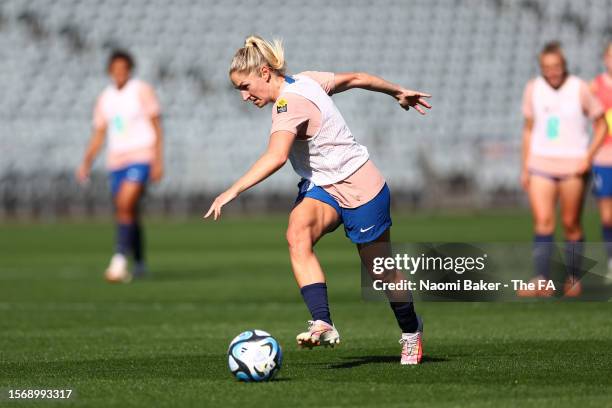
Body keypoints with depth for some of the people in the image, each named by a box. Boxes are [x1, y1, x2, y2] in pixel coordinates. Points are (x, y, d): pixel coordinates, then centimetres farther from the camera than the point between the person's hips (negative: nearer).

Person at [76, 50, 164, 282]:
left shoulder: (142, 91, -3)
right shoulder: (104, 99, 12)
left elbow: (156, 126, -3)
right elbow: (98, 135, 14)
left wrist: (158, 160, -9)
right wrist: (86, 163, 2)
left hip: (141, 158, -6)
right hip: (116, 160, 6)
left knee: (125, 205, -22)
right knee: (129, 213, 9)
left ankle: (120, 259, -27)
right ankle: (139, 264, 21)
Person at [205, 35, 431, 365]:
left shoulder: (290, 103, -27)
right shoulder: (305, 80, 0)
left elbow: (276, 156, -43)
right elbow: (355, 78, 13)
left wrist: (232, 191, -47)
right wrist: (398, 92, 29)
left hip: (360, 189, -8)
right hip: (322, 186, 8)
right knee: (297, 233, -23)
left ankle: (411, 331, 37)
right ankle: (323, 324, -34)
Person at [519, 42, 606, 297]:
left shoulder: (580, 89, -4)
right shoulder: (533, 89, 5)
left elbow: (601, 125, 2)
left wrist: (588, 156, -11)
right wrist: (525, 168, 13)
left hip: (573, 166, -2)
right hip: (541, 163, 2)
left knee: (571, 225, 2)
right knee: (542, 221, -11)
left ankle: (573, 279, 16)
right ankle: (542, 282, -15)